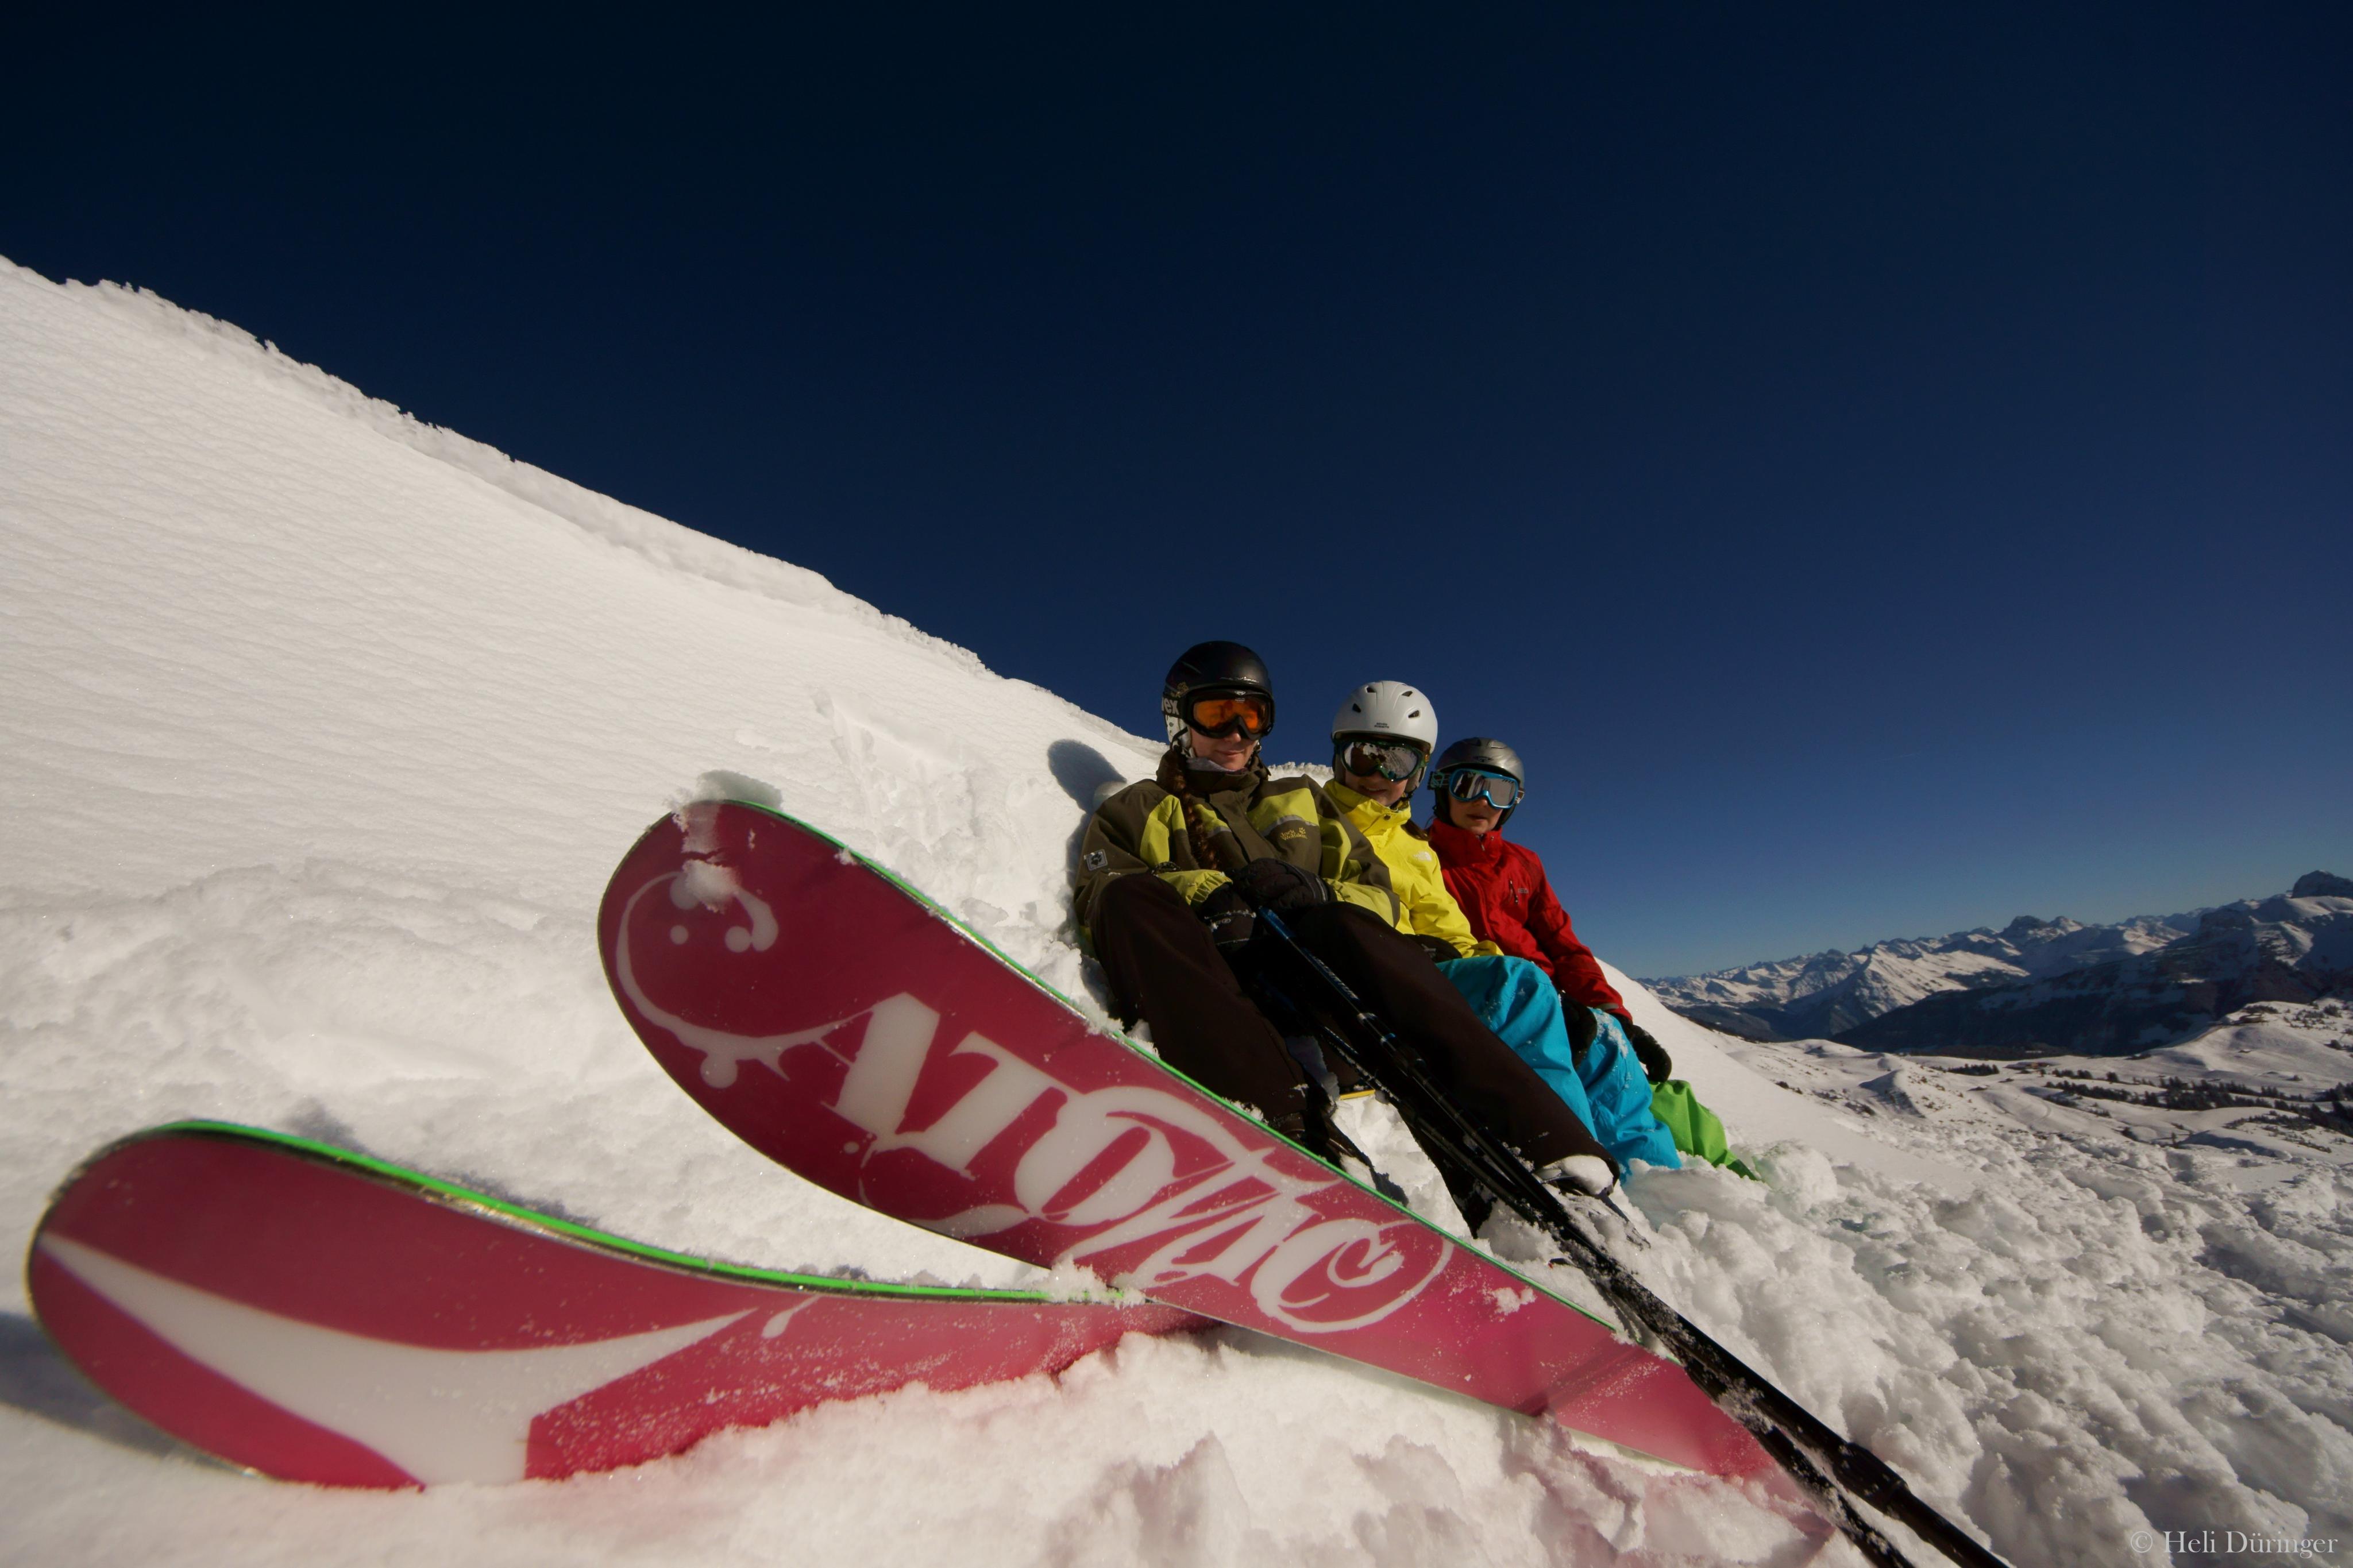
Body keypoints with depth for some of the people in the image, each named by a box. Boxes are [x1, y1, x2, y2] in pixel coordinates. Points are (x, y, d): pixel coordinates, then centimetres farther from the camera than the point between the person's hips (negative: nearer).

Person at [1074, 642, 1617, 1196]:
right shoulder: (1134, 811, 24)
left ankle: (1543, 1140, -43)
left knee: (1342, 922, -32)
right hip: (1207, 980, -1)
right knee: (1130, 897, -30)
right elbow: (1099, 895, 4)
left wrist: (1320, 894, -6)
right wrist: (1201, 893, -16)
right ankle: (1276, 1118, -49)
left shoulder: (1301, 799, 31)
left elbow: (1376, 892, 18)